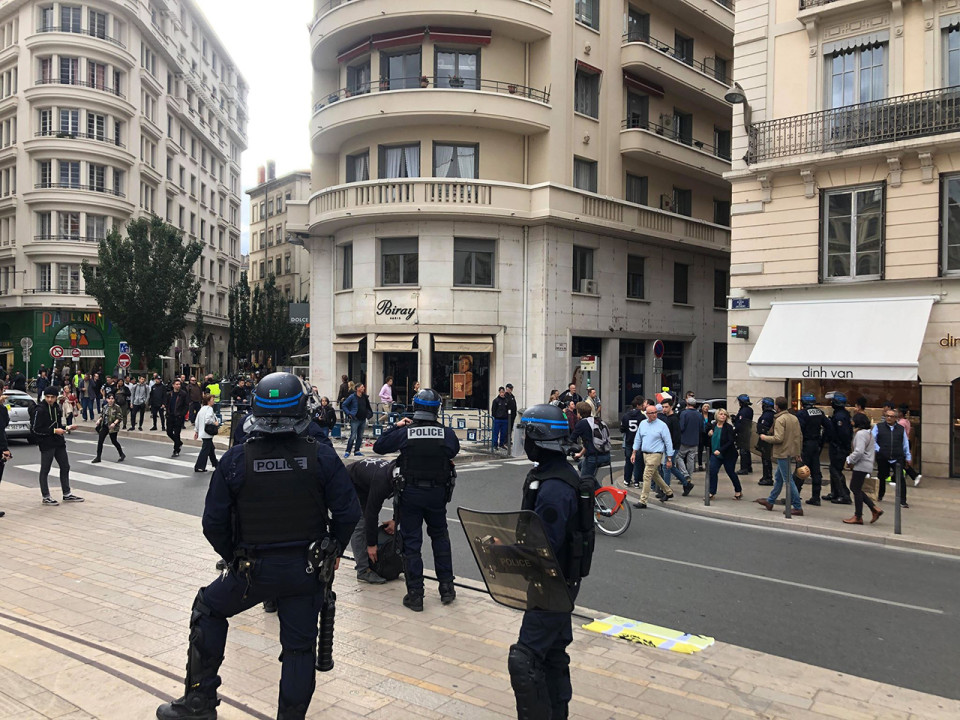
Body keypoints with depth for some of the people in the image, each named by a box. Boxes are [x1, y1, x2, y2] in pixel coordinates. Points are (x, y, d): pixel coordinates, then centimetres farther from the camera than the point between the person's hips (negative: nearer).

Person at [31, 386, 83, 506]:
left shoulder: (57, 408, 10)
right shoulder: (40, 410, -13)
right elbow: (36, 429, -16)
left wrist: (67, 428, 4)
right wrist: (54, 431, -20)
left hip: (59, 443, 8)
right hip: (46, 444, -8)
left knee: (65, 467, 12)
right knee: (45, 470, 3)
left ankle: (67, 494, 23)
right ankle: (45, 497, 12)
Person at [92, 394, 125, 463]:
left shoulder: (117, 407, -10)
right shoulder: (105, 407, 8)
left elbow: (120, 417, -13)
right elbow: (102, 415, 19)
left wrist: (114, 423, -25)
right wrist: (99, 420, 1)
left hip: (112, 427, -6)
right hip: (104, 426, 6)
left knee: (114, 441, 4)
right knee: (100, 441, 2)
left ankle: (122, 455, 23)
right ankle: (98, 457, 10)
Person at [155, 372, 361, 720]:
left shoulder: (235, 460, -11)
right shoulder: (322, 456, -11)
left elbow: (214, 523, -5)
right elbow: (348, 513, -9)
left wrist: (232, 558, 12)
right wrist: (334, 551, 8)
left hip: (253, 570, 0)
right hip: (306, 570, 1)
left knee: (208, 610, 25)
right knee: (300, 646, 14)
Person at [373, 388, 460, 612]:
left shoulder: (405, 432, -12)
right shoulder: (447, 433, -9)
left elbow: (378, 447, -1)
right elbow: (454, 451, 11)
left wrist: (395, 426, 9)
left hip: (410, 493, -2)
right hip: (437, 493, 2)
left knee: (411, 542, 7)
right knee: (440, 537, 20)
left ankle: (415, 595, 9)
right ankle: (446, 587, 24)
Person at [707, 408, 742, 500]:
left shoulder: (728, 427, -14)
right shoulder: (713, 425, 2)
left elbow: (731, 441, -20)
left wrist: (720, 450, -27)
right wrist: (709, 433, -4)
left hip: (728, 455, -4)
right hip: (715, 454, 4)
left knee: (731, 473, 9)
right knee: (712, 471, -9)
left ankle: (738, 491, 29)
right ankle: (711, 493, -4)